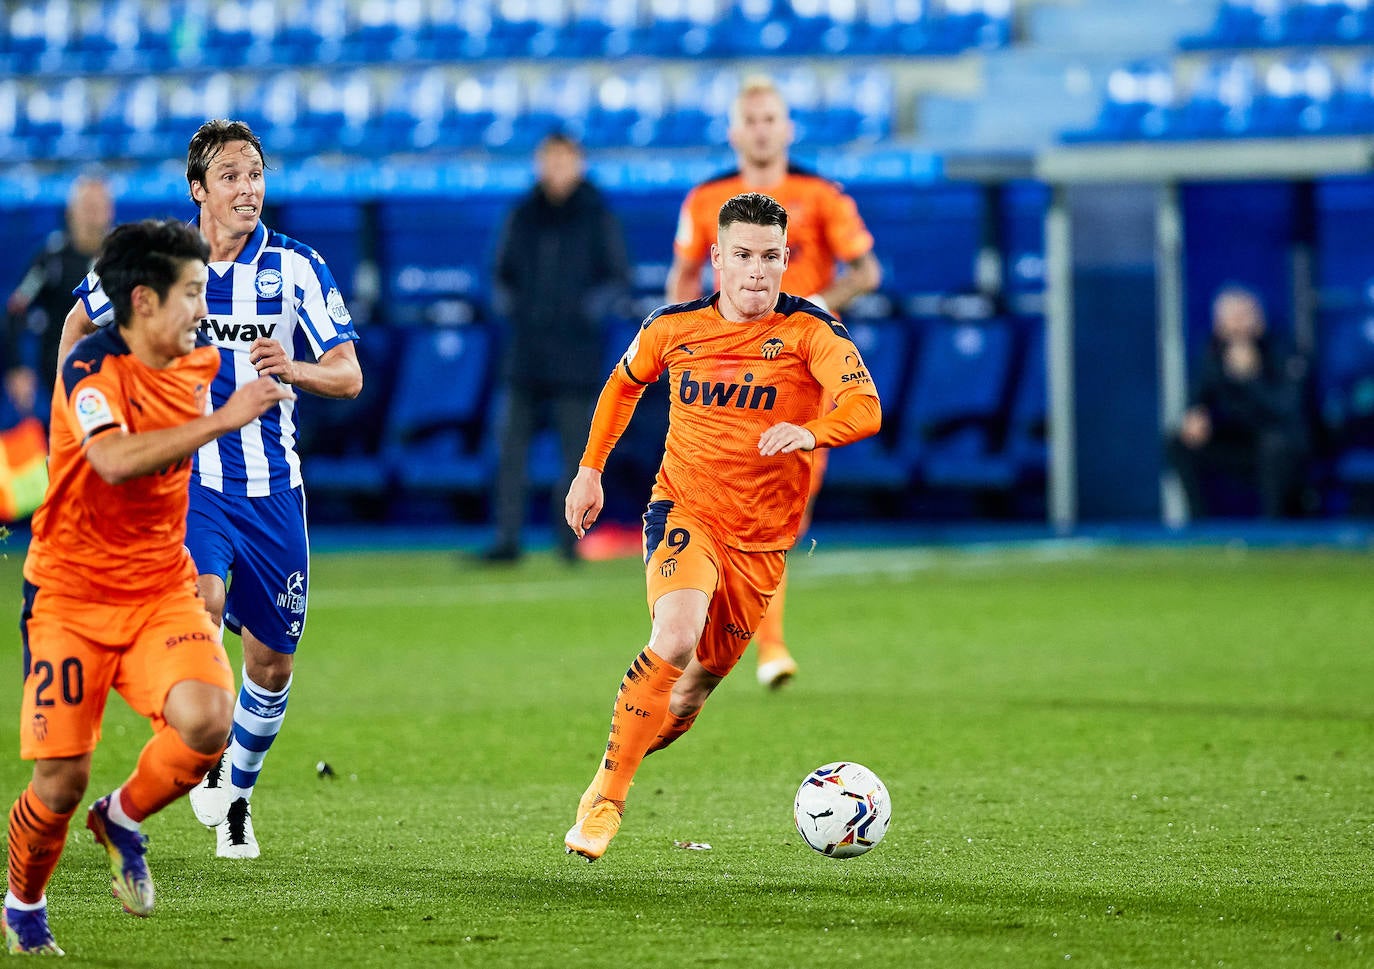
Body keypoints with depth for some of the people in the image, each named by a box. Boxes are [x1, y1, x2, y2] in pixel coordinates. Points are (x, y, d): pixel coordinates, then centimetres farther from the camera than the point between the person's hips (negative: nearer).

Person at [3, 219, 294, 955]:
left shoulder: (198, 367, 5)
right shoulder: (92, 368, -16)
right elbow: (116, 460, -35)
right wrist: (223, 419, -34)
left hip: (163, 591, 4)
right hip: (71, 596, -4)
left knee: (206, 719, -24)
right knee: (61, 781, -6)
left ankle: (124, 820, 6)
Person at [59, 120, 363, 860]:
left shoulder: (296, 268, -3)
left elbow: (349, 375, -7)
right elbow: (80, 322, 16)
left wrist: (293, 369, -27)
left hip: (270, 485, 2)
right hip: (186, 473, -2)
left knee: (271, 661, 7)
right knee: (201, 600, -29)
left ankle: (237, 793, 31)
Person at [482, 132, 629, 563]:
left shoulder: (597, 216, 2)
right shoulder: (524, 215, 11)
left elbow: (618, 275, 3)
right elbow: (504, 269, 19)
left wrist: (592, 307, -12)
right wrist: (508, 303, 1)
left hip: (576, 345, -3)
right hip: (527, 344, 3)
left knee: (574, 443, -1)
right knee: (513, 442, -3)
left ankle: (570, 536, 8)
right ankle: (508, 537, -3)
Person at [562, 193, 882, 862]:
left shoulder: (809, 330, -10)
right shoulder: (673, 328, -1)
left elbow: (864, 407, -25)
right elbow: (624, 383, 21)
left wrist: (809, 432, -45)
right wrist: (590, 469, 16)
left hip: (762, 540, 1)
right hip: (684, 509, -1)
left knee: (699, 680, 7)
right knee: (676, 636, -28)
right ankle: (604, 799, -19)